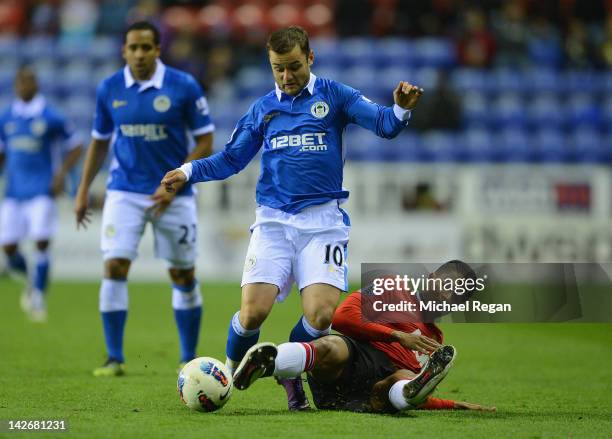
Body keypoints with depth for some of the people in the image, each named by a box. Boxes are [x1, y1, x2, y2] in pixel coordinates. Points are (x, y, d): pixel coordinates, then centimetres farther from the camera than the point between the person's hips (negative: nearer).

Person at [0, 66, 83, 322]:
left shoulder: (50, 117, -4)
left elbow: (75, 147, 3)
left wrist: (61, 174, -9)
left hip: (41, 192, -4)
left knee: (42, 243, -11)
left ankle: (38, 297, 2)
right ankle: (31, 281, 28)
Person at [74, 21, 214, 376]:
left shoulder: (183, 87, -9)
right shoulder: (109, 89, 1)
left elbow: (205, 143, -5)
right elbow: (99, 142, 13)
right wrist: (83, 190, 8)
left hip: (173, 195, -1)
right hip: (124, 193, 2)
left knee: (183, 276, 5)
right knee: (114, 269, -11)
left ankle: (190, 359, 20)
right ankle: (115, 359, -3)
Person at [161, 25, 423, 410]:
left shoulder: (333, 96, 5)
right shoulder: (263, 109, 13)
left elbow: (384, 124, -6)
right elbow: (231, 159, 18)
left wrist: (401, 109, -28)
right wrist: (189, 172, 3)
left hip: (323, 222, -1)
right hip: (274, 220, 1)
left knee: (320, 316, -15)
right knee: (253, 312, -15)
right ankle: (228, 374, 13)